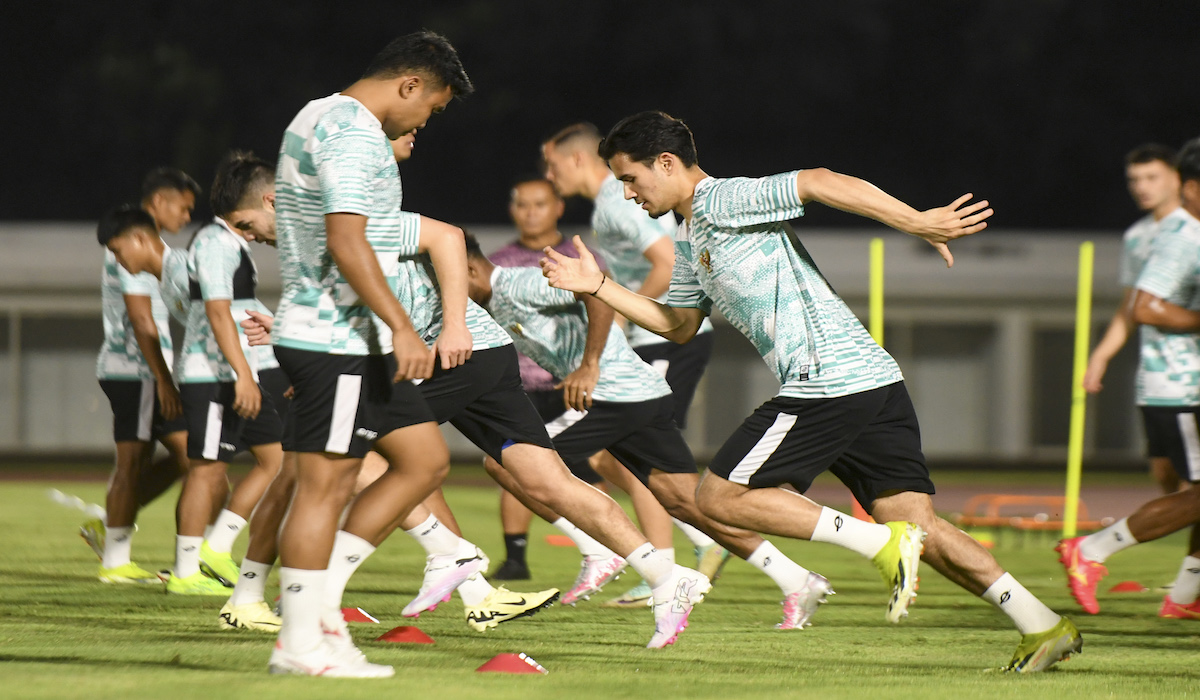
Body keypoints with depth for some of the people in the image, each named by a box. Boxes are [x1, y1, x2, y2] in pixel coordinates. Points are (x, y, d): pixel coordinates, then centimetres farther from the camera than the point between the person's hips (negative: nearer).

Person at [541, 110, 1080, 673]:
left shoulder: (720, 201, -6)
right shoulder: (690, 240, 24)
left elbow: (819, 182, -17)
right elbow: (678, 325, 37)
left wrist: (917, 222, -21)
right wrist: (598, 286, 29)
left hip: (827, 381, -10)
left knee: (719, 497, -3)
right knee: (919, 528, 4)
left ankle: (882, 544, -10)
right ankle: (1044, 627, -3)